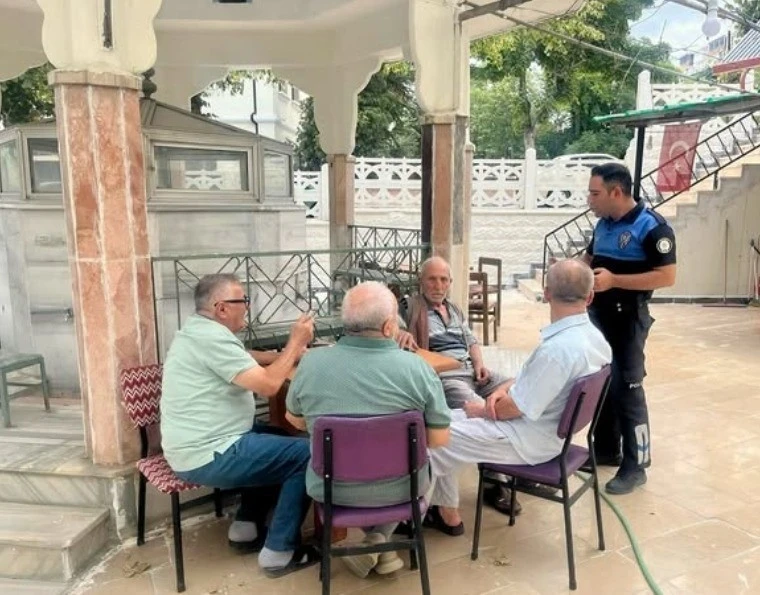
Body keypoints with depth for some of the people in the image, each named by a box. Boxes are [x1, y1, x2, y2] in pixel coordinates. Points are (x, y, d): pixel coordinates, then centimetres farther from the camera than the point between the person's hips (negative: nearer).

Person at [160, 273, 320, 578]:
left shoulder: (197, 330, 13)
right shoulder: (212, 337, -21)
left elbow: (251, 365, 19)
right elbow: (267, 384, -24)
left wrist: (292, 352, 7)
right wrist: (296, 342, -12)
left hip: (196, 445, 11)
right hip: (207, 456, -11)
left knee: (275, 437, 23)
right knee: (306, 454, -9)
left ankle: (248, 524, 25)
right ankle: (279, 551, 1)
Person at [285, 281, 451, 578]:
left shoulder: (311, 362, -13)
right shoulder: (416, 367, -19)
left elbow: (295, 420, 4)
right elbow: (439, 439, -11)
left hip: (331, 489, 1)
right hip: (398, 489, -1)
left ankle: (376, 540, 22)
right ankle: (379, 539, 17)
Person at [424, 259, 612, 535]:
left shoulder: (558, 348, -32)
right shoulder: (592, 336, -1)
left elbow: (515, 408, -24)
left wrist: (482, 410, -5)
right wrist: (506, 387, -3)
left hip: (530, 440, -9)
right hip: (553, 428, 10)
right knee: (455, 418, 18)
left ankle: (448, 514, 13)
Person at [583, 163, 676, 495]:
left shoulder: (652, 227, -15)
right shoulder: (603, 224, 9)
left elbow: (667, 276, -21)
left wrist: (614, 280, -26)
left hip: (627, 319, -8)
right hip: (597, 315, 8)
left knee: (626, 390, -3)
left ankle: (635, 466, 10)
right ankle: (605, 450, 30)